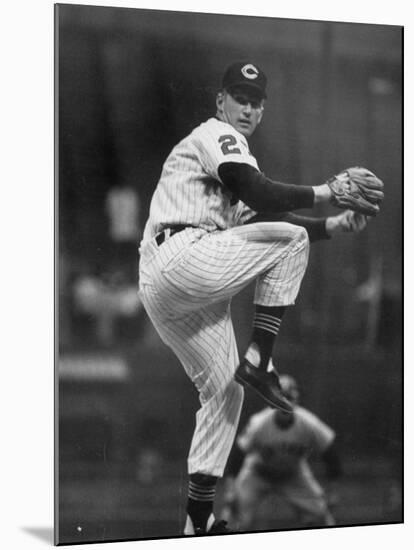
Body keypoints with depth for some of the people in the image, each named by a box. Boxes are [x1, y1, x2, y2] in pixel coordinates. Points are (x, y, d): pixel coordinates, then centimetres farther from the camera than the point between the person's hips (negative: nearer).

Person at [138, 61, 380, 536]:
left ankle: (199, 521, 12)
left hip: (162, 291, 10)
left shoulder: (225, 147, 31)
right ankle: (258, 362, -13)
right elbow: (261, 195, -16)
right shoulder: (216, 134, 1)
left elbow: (262, 220, 25)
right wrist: (326, 192, -11)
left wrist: (334, 225, 14)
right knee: (291, 239, -8)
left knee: (222, 390, 12)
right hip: (179, 260, -10)